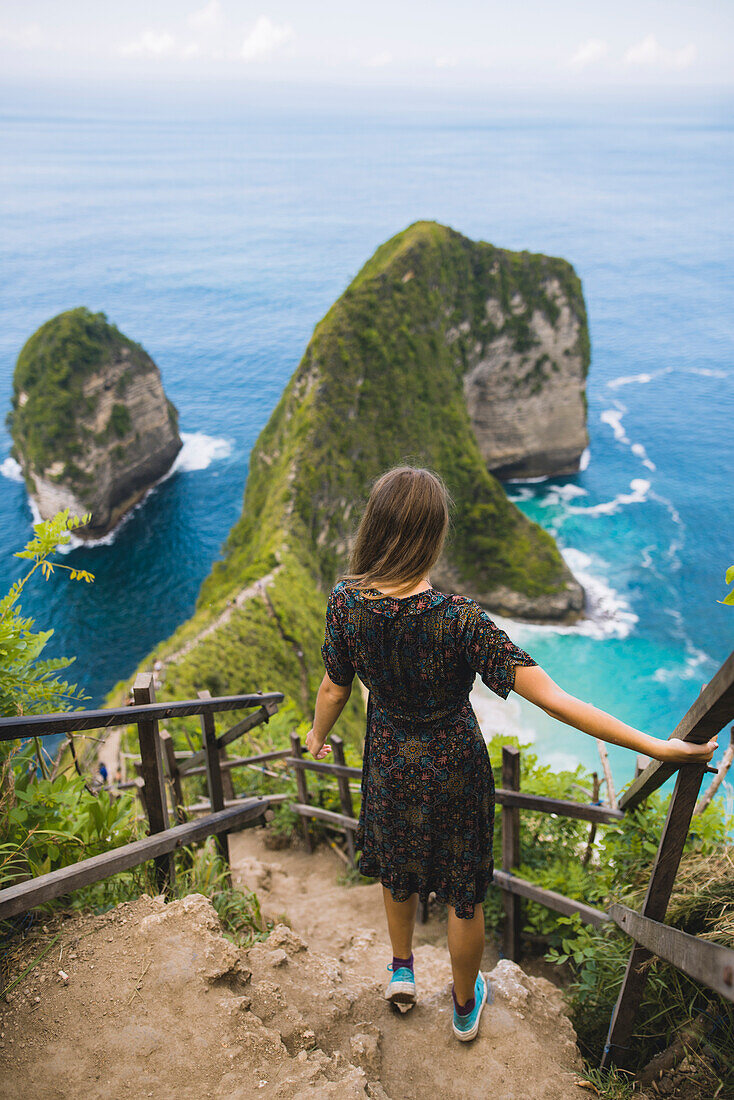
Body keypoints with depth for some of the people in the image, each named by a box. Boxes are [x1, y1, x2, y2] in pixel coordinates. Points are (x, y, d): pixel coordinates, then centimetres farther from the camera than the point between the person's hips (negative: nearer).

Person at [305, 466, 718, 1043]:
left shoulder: (346, 602, -22)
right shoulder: (459, 617, -32)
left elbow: (333, 691, -8)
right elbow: (549, 696, -33)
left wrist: (317, 738, 15)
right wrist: (657, 747, -27)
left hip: (391, 764, 3)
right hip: (453, 771, -2)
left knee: (397, 867, 32)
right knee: (463, 893, 22)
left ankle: (402, 971, 53)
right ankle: (465, 1007, 46)